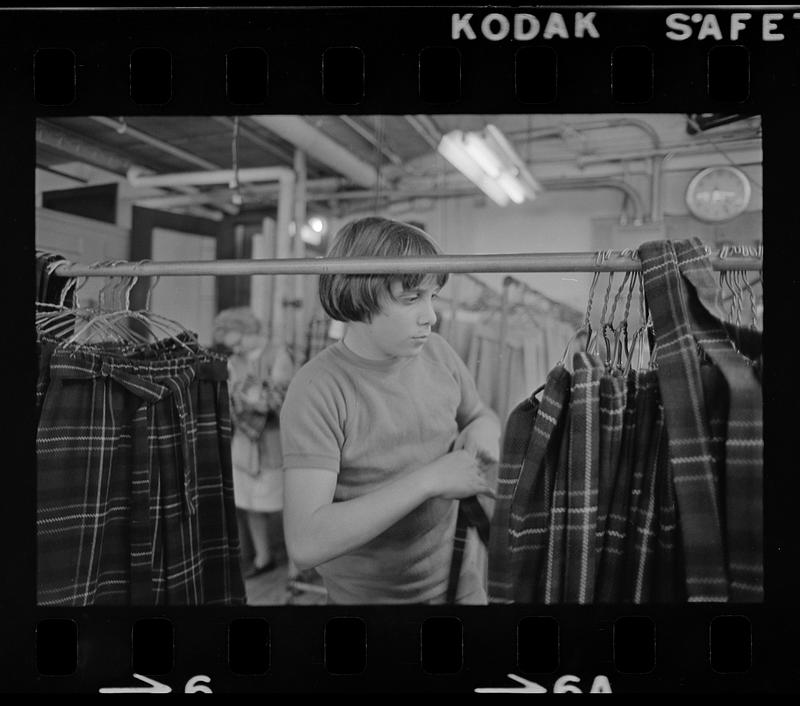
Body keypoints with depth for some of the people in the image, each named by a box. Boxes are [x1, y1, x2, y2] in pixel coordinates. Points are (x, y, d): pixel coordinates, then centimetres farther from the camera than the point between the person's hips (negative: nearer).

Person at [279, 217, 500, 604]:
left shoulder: (437, 352, -7)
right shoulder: (317, 389, -23)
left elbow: (481, 414, 12)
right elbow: (305, 543, -29)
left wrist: (482, 430, -12)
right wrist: (428, 479, -31)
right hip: (367, 593, -5)